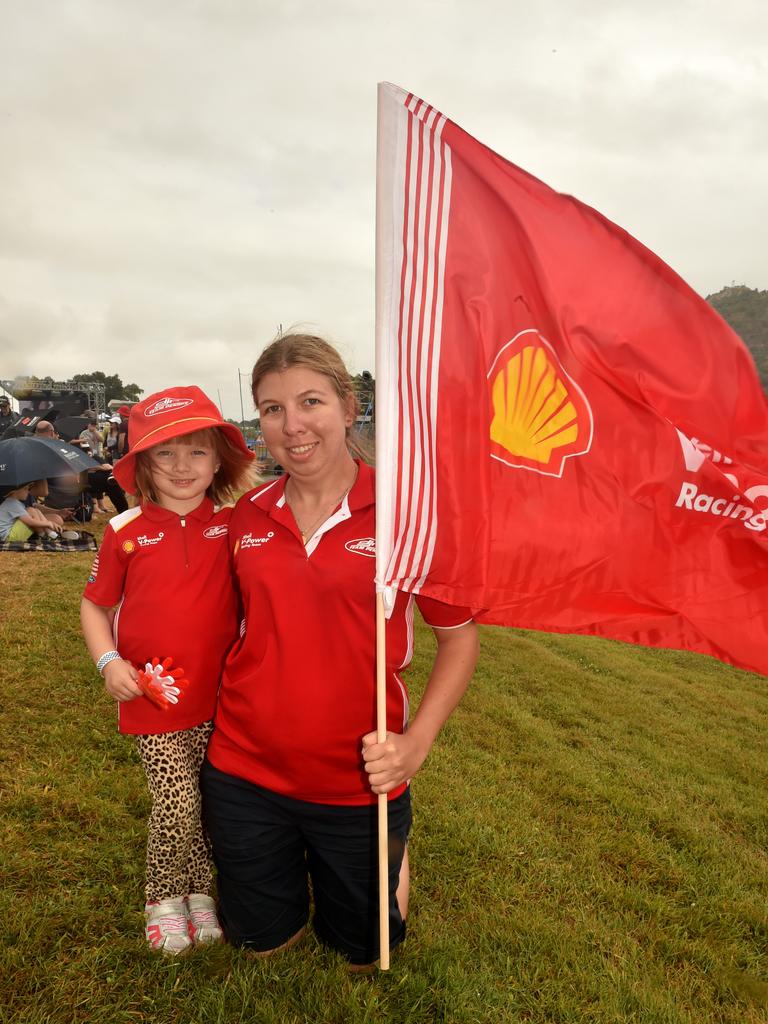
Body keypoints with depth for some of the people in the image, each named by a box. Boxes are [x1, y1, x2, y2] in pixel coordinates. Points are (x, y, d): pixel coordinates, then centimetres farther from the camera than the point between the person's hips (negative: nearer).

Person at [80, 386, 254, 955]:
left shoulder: (233, 525, -2)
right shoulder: (126, 532, -4)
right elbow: (95, 605, 4)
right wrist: (110, 662, -8)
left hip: (219, 695, 2)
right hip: (154, 696, -1)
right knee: (179, 803, -3)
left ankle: (198, 889, 39)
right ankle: (164, 898, 25)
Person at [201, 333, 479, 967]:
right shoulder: (247, 516, -2)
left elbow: (459, 635, -6)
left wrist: (416, 742, -17)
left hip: (359, 780, -2)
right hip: (244, 771, 3)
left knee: (362, 950, 22)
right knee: (262, 941, 23)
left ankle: (394, 841, 47)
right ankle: (293, 868, 50)